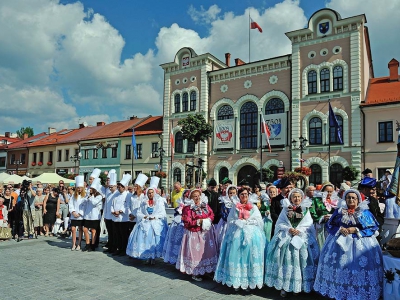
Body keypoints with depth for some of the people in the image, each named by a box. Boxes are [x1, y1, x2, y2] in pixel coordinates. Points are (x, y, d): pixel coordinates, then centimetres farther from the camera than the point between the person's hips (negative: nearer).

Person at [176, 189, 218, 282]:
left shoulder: (205, 205, 6)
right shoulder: (188, 208, -10)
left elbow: (212, 214, 8)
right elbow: (187, 222, -14)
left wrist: (208, 220, -12)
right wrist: (199, 222, -18)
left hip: (207, 232, 5)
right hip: (194, 234, -5)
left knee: (207, 250, 9)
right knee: (196, 252, 2)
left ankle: (208, 270, 23)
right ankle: (195, 273, 16)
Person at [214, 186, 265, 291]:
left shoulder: (253, 207, 11)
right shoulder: (235, 207, 12)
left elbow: (259, 221, 2)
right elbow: (230, 221, 7)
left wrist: (246, 222, -5)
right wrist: (239, 223, -8)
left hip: (251, 234, 0)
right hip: (237, 233, 0)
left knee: (249, 255, -10)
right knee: (236, 255, -8)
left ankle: (249, 281, -4)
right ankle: (236, 281, -2)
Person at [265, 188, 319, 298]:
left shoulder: (305, 210, 9)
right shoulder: (285, 209, 9)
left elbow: (309, 226, 2)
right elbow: (279, 224, 4)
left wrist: (299, 230, -14)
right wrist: (288, 229, -13)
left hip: (302, 238, 0)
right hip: (286, 238, 0)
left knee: (298, 260, -7)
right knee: (285, 260, -8)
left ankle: (298, 286, 5)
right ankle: (284, 286, 0)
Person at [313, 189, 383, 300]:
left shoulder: (365, 212, 2)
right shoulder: (339, 211, 6)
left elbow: (373, 228, -3)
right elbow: (329, 225, 7)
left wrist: (356, 230, -13)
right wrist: (339, 229, -12)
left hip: (360, 242, -2)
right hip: (341, 240, 2)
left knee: (361, 264, -8)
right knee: (338, 263, 0)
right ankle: (337, 290, 13)